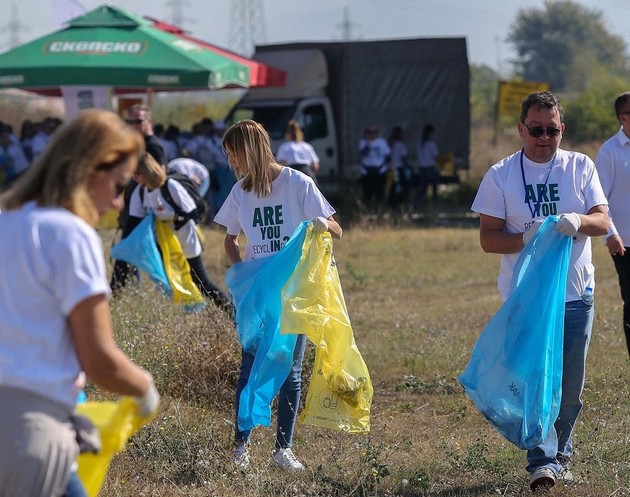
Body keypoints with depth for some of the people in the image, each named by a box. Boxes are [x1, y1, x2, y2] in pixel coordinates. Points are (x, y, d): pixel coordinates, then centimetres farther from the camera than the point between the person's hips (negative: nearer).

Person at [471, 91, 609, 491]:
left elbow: (603, 221, -3)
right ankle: (543, 461, -8)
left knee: (570, 385, 7)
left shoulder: (580, 167, 4)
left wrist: (578, 221, -25)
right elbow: (488, 238, -3)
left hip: (575, 294, 2)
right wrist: (527, 238, -22)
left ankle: (560, 453, 26)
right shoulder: (501, 176, 0)